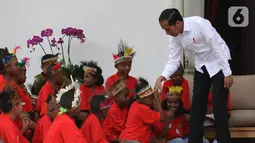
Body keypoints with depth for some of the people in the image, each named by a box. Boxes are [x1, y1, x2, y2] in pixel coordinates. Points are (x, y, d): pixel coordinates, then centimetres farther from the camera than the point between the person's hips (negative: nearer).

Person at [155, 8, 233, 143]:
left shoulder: (199, 23, -30)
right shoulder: (175, 37, -9)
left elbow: (217, 47, -25)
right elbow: (173, 61, -5)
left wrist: (227, 73, -22)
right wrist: (162, 77, -22)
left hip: (218, 63, -6)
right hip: (201, 66, 7)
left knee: (218, 105, -11)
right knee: (197, 105, 5)